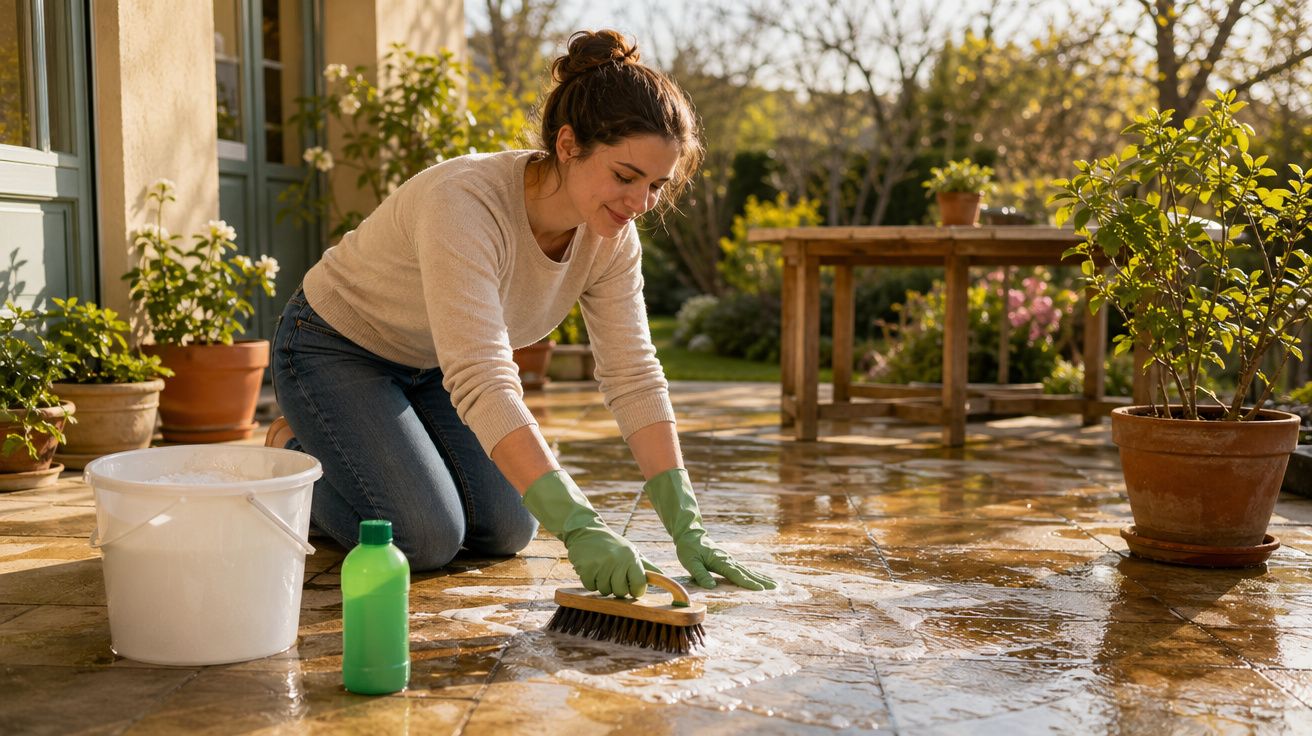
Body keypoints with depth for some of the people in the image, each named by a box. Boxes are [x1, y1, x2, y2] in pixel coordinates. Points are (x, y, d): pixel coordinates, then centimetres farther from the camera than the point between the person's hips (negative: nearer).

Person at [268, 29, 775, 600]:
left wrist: (687, 529, -25)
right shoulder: (466, 203, -39)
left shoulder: (610, 237, -18)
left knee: (506, 531, 1)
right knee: (428, 540, -18)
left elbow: (633, 378, -17)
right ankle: (294, 458, 10)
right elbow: (482, 380, -46)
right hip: (336, 349, -7)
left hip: (429, 363, 7)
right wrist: (578, 527, -53)